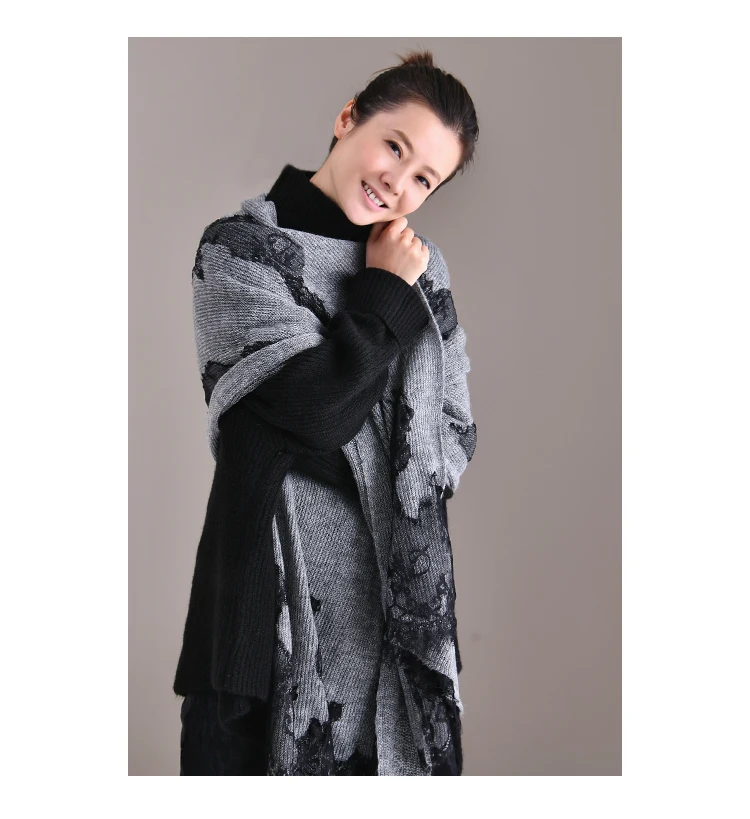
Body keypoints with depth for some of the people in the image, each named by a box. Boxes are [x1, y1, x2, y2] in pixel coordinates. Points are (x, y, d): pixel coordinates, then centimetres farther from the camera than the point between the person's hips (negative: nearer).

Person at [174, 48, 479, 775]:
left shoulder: (412, 267, 10)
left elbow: (454, 439, 8)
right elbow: (316, 414, -18)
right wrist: (385, 296, -8)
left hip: (398, 577, 5)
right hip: (279, 580, -4)